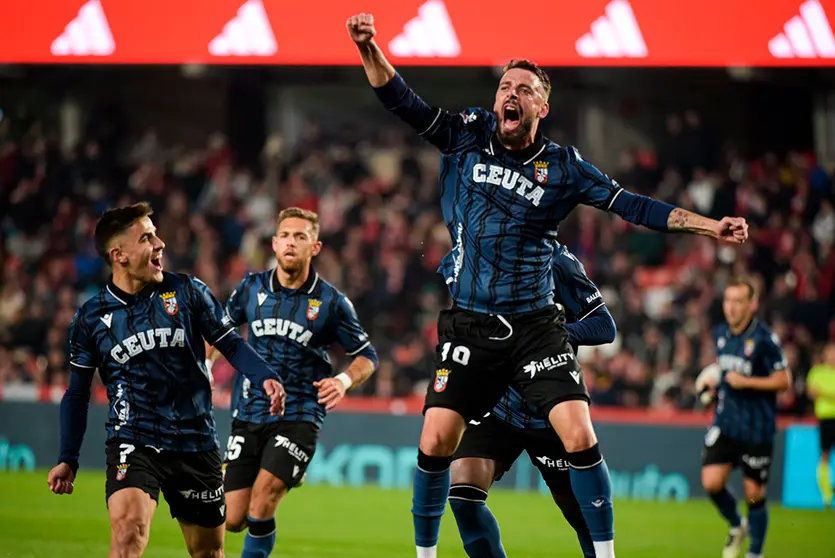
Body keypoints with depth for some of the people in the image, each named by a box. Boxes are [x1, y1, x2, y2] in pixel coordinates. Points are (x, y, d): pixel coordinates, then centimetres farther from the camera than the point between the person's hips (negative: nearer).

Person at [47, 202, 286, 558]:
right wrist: (68, 459, 2)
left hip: (196, 444, 2)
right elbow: (77, 393, 8)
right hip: (133, 444, -2)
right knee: (128, 528, -27)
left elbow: (229, 343, 7)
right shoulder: (91, 317, 0)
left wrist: (265, 377, -12)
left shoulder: (187, 292, 1)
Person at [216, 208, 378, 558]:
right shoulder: (252, 289, 5)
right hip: (249, 414, 3)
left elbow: (367, 356, 4)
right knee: (232, 519, 0)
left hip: (298, 418, -3)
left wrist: (344, 380, -15)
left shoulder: (331, 302, -3)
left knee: (261, 502, -22)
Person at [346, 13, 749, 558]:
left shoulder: (563, 166, 0)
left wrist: (709, 226, -9)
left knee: (579, 435, -14)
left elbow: (631, 205, -1)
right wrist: (369, 47, -19)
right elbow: (401, 100, -2)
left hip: (535, 326, -1)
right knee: (436, 442, -6)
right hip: (468, 325, 1)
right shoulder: (466, 136, 3)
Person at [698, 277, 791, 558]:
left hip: (756, 428, -5)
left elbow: (784, 380, -12)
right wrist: (714, 381, 6)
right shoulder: (720, 333, 6)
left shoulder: (764, 339, -14)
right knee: (711, 482, -10)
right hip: (725, 423, 5)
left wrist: (746, 382, -20)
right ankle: (737, 527, 19)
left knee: (754, 494, 2)